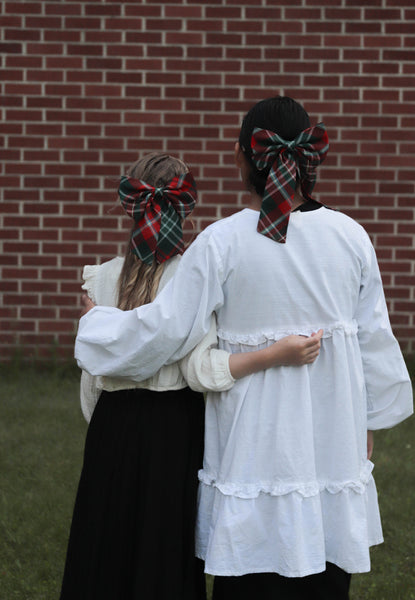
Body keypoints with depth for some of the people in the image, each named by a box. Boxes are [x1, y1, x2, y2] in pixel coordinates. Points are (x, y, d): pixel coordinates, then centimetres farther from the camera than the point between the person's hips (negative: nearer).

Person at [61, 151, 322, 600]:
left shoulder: (102, 278, -2)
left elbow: (90, 379, 3)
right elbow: (199, 370, -17)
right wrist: (277, 355, -21)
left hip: (112, 427, 2)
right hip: (173, 426, -2)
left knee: (106, 550, 11)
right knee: (166, 552, 6)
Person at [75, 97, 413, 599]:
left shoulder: (222, 243, -13)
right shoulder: (350, 237, -3)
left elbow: (163, 331, -8)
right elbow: (375, 339, 5)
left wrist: (94, 323, 10)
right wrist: (370, 422, 19)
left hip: (255, 446, -3)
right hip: (333, 444, 3)